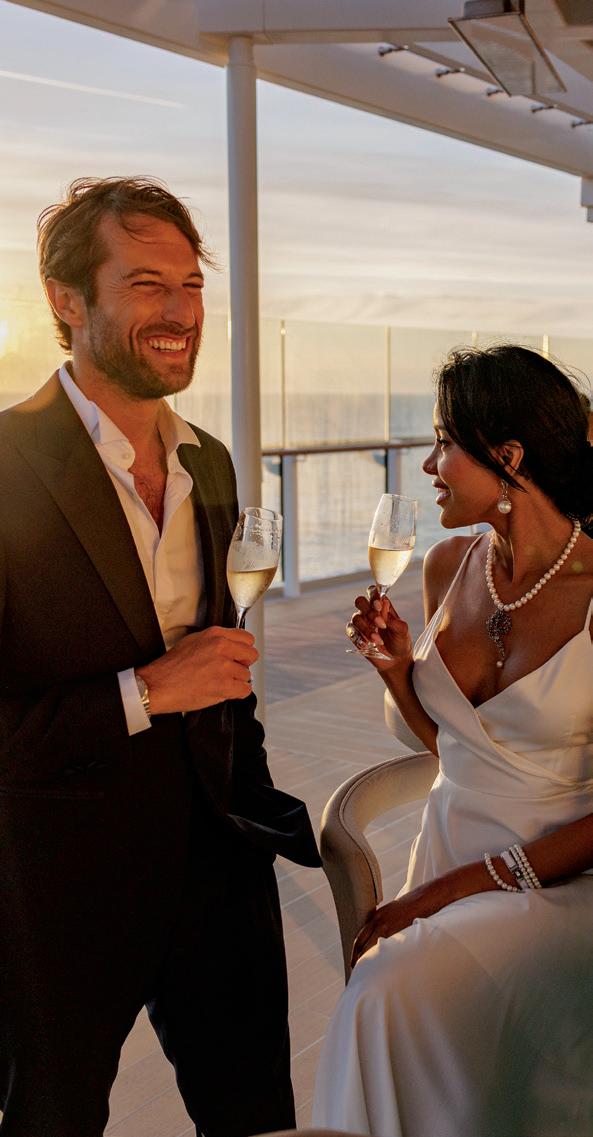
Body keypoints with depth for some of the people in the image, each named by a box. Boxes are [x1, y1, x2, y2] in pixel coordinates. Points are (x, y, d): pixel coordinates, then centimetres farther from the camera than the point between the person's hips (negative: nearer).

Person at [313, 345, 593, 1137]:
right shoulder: (448, 568, 3)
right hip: (448, 848, 5)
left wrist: (469, 884, -15)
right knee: (386, 999, -20)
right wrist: (398, 668, -4)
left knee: (392, 994, -26)